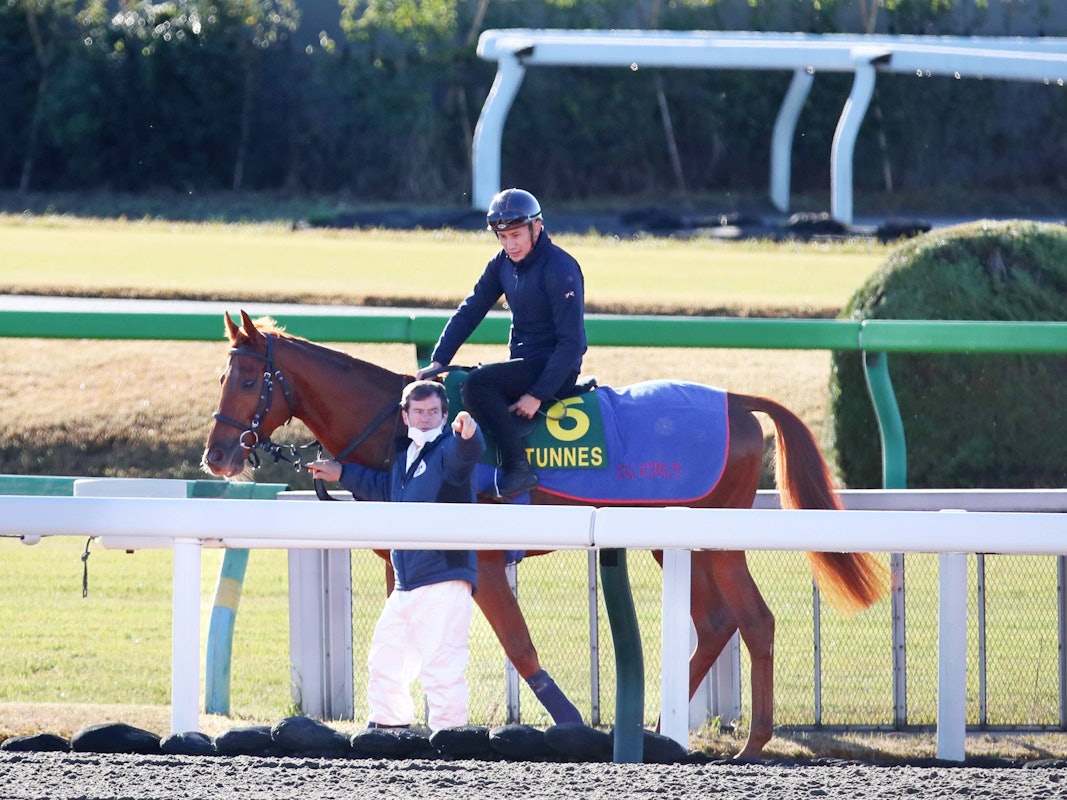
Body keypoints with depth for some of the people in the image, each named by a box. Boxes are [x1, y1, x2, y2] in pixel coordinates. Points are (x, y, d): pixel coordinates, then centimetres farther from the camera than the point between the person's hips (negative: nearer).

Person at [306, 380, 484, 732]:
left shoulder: (448, 449, -8)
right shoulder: (406, 455, 18)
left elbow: (464, 457, -34)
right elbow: (384, 487, 39)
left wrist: (468, 435, -56)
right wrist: (342, 474, 47)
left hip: (444, 576, -10)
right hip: (407, 585, 10)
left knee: (440, 663, -16)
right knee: (385, 658, 21)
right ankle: (387, 726, 36)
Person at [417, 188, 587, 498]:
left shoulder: (561, 269, -19)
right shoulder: (503, 264, 5)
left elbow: (572, 343, -21)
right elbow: (469, 311, 8)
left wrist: (538, 395, -24)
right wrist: (438, 361, -4)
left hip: (556, 370, -8)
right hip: (522, 363, 8)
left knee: (478, 384, -28)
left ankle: (518, 469, -23)